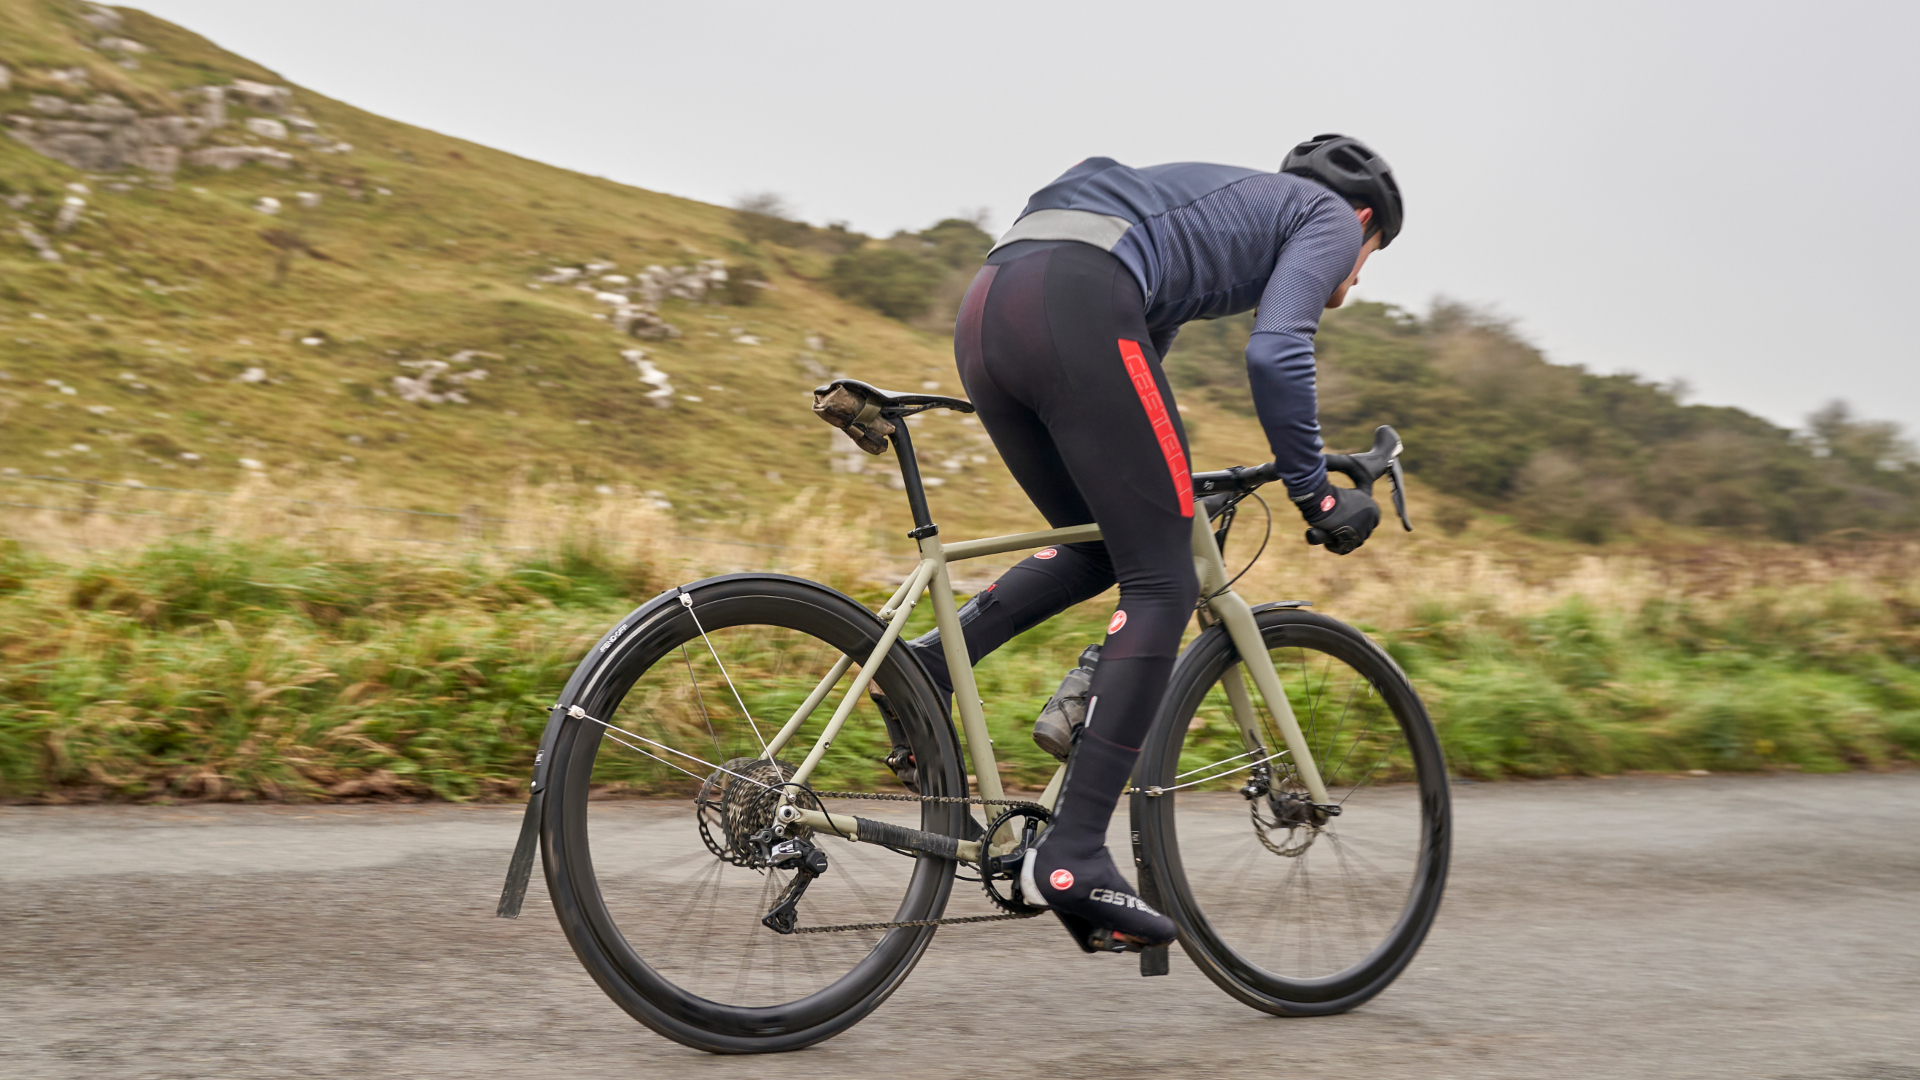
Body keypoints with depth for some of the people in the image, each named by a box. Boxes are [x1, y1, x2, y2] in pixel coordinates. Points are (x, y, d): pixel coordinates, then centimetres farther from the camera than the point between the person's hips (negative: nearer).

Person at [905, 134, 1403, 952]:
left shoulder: (1224, 206, 39)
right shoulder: (1331, 216, 17)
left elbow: (1137, 350, 36)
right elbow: (1275, 354, -3)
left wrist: (1159, 484, 40)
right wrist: (1315, 494, 5)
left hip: (984, 308, 9)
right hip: (1073, 307, -8)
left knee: (1101, 550, 23)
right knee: (1162, 586, -2)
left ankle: (927, 663, 3)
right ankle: (1073, 858, -7)